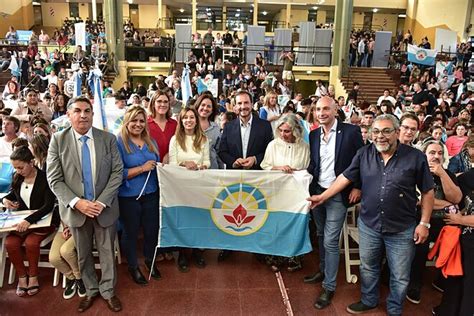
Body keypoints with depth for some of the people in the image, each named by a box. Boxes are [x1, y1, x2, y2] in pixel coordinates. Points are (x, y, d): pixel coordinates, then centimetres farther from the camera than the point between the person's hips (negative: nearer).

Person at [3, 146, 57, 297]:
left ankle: (33, 276, -3)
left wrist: (30, 219, -35)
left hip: (43, 220, -5)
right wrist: (5, 199, 1)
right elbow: (13, 193, 24)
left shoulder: (45, 178, -16)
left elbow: (48, 206, -23)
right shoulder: (17, 178, 2)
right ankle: (22, 275, 1)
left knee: (31, 242, -29)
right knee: (10, 243, -20)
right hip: (23, 220, 5)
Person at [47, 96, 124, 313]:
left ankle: (108, 291, 34)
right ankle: (91, 290, 39)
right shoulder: (58, 140, -6)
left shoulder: (108, 139, -4)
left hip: (104, 207, 0)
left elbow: (117, 172, -6)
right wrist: (76, 202, -18)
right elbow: (54, 179, -7)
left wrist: (102, 201, -15)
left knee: (107, 252, 13)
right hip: (75, 209, 0)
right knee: (83, 254, 17)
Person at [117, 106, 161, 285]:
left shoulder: (151, 142, 8)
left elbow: (158, 165, 17)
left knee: (152, 230, 14)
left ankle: (150, 261, 39)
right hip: (128, 196, -4)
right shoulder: (119, 143, -10)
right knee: (131, 232, 13)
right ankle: (133, 266, 34)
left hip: (151, 194, 5)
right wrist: (142, 168, -19)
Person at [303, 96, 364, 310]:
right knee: (321, 235, 19)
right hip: (317, 192, 5)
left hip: (339, 194, -5)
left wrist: (357, 187, -10)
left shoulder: (351, 131, -10)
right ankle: (323, 271, 38)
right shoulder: (314, 135, 5)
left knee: (330, 240, -4)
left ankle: (329, 287, 9)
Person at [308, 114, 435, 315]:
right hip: (368, 225, 3)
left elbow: (427, 192, -3)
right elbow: (345, 178, 2)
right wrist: (322, 197, 0)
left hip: (402, 230, -2)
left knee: (400, 276, 14)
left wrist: (424, 223, -5)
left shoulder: (415, 157, -10)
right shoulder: (364, 154, -3)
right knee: (368, 268, 21)